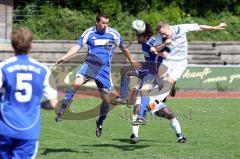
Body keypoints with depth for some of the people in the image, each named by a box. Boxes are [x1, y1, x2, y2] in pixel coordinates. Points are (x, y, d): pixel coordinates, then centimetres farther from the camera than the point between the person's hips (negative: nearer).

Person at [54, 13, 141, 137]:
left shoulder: (113, 34, 3)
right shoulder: (89, 33, 1)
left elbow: (123, 48, 18)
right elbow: (77, 46, -3)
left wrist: (132, 60, 26)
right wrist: (65, 57, -16)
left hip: (104, 69, 1)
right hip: (89, 65, -1)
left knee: (106, 99, -3)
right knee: (76, 83, -29)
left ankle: (100, 122, 22)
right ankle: (62, 110, -21)